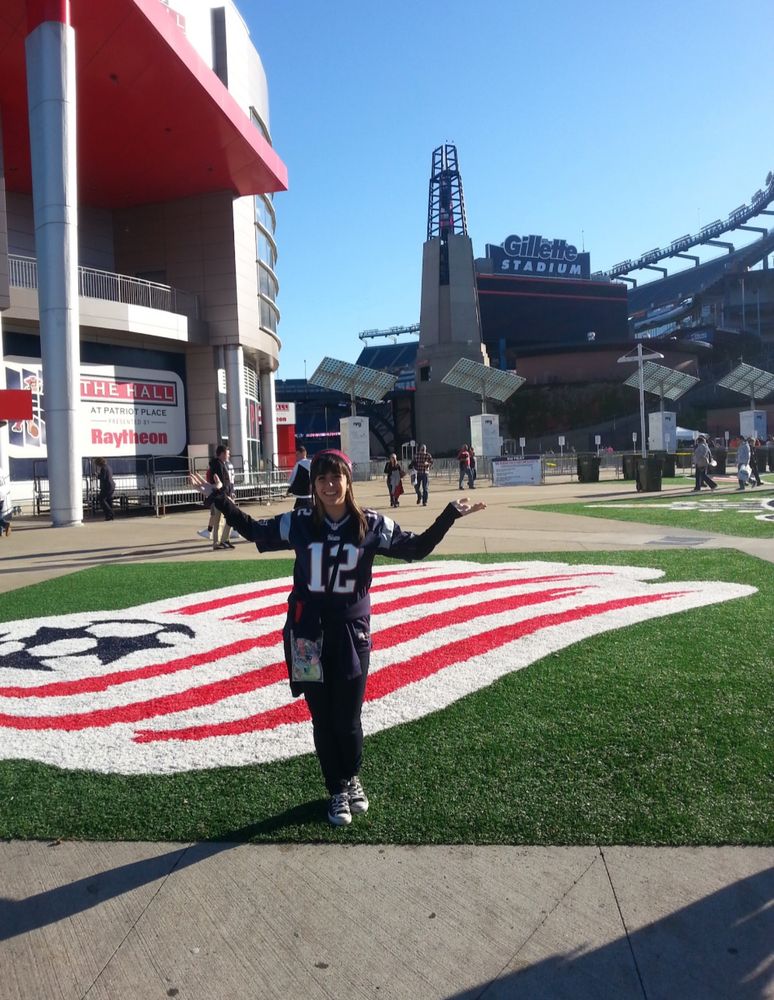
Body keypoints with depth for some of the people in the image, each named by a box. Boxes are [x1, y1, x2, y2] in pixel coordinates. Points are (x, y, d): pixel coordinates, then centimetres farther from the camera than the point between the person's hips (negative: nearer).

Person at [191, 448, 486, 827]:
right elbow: (253, 530, 12)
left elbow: (417, 547, 6)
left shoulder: (371, 525, -5)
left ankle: (352, 779, 37)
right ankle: (337, 790, 32)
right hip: (308, 633, 1)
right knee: (322, 720, 10)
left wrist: (450, 514, -1)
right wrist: (218, 498, 8)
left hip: (351, 631, -1)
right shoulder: (298, 524, -3)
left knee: (348, 719, 6)